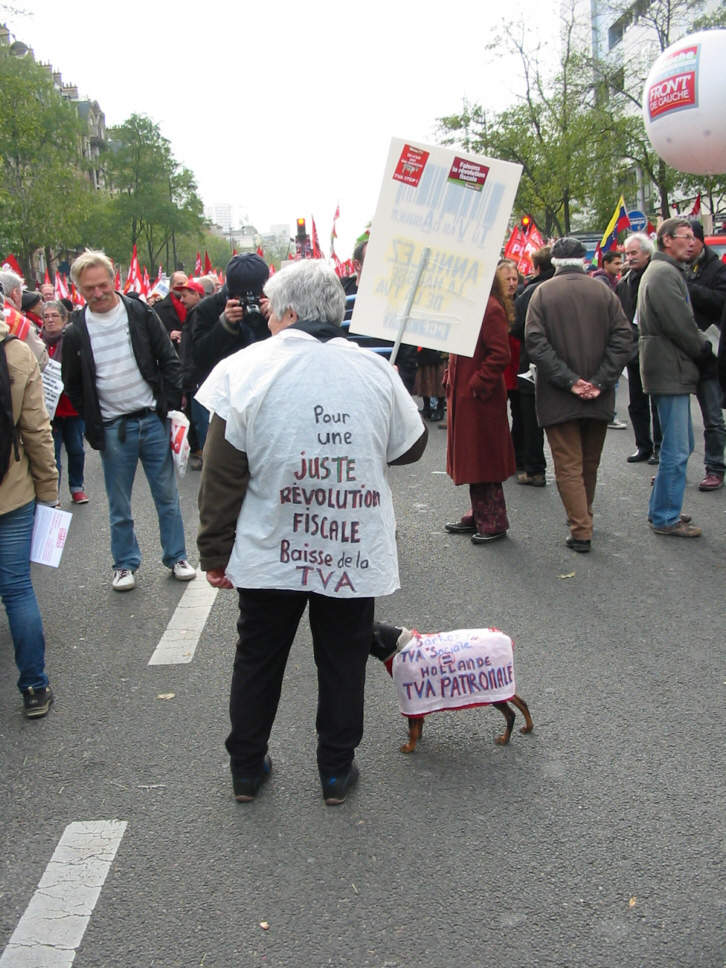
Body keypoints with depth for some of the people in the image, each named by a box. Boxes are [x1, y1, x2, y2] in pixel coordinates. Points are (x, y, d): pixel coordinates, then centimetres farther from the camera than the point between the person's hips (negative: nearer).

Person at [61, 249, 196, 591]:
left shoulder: (141, 314, -2)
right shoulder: (76, 332, -2)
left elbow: (170, 361, 2)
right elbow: (73, 386, 7)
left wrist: (169, 406, -5)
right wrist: (93, 427, 1)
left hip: (153, 420, 0)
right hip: (112, 429, 0)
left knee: (167, 495, 9)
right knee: (119, 504, 9)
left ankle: (176, 557, 22)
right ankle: (125, 564, 23)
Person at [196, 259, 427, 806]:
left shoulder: (245, 370, -11)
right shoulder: (375, 370, -4)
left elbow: (222, 476, -10)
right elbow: (412, 447, 9)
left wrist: (215, 552, 0)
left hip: (269, 554, -1)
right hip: (355, 553, 1)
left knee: (258, 658, 17)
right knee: (343, 660, 16)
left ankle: (247, 768, 31)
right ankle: (336, 771, 28)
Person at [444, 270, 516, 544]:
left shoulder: (491, 308, -16)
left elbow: (500, 355, -21)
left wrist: (478, 385, -18)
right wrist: (451, 377, 11)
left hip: (480, 399, -10)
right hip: (462, 396, 10)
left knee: (483, 458, -2)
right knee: (471, 459, 15)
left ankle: (494, 523, 8)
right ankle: (478, 515, 26)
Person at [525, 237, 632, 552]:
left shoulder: (543, 293, -5)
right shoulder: (604, 292, 1)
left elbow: (535, 342, -14)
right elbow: (622, 337, -7)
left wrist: (568, 380, -14)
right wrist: (599, 381, -9)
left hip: (559, 399, -3)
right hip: (598, 397, 3)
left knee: (568, 466, 1)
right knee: (590, 464, 18)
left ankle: (581, 530, -4)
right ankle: (584, 517, 33)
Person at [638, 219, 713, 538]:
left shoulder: (667, 272, 20)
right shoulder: (664, 273, -15)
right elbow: (680, 324, -19)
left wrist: (700, 346, 7)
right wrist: (703, 350, -4)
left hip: (673, 371, 11)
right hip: (670, 371, -11)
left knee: (680, 446, 17)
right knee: (676, 451, -6)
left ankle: (660, 508, 26)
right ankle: (666, 519, 1)